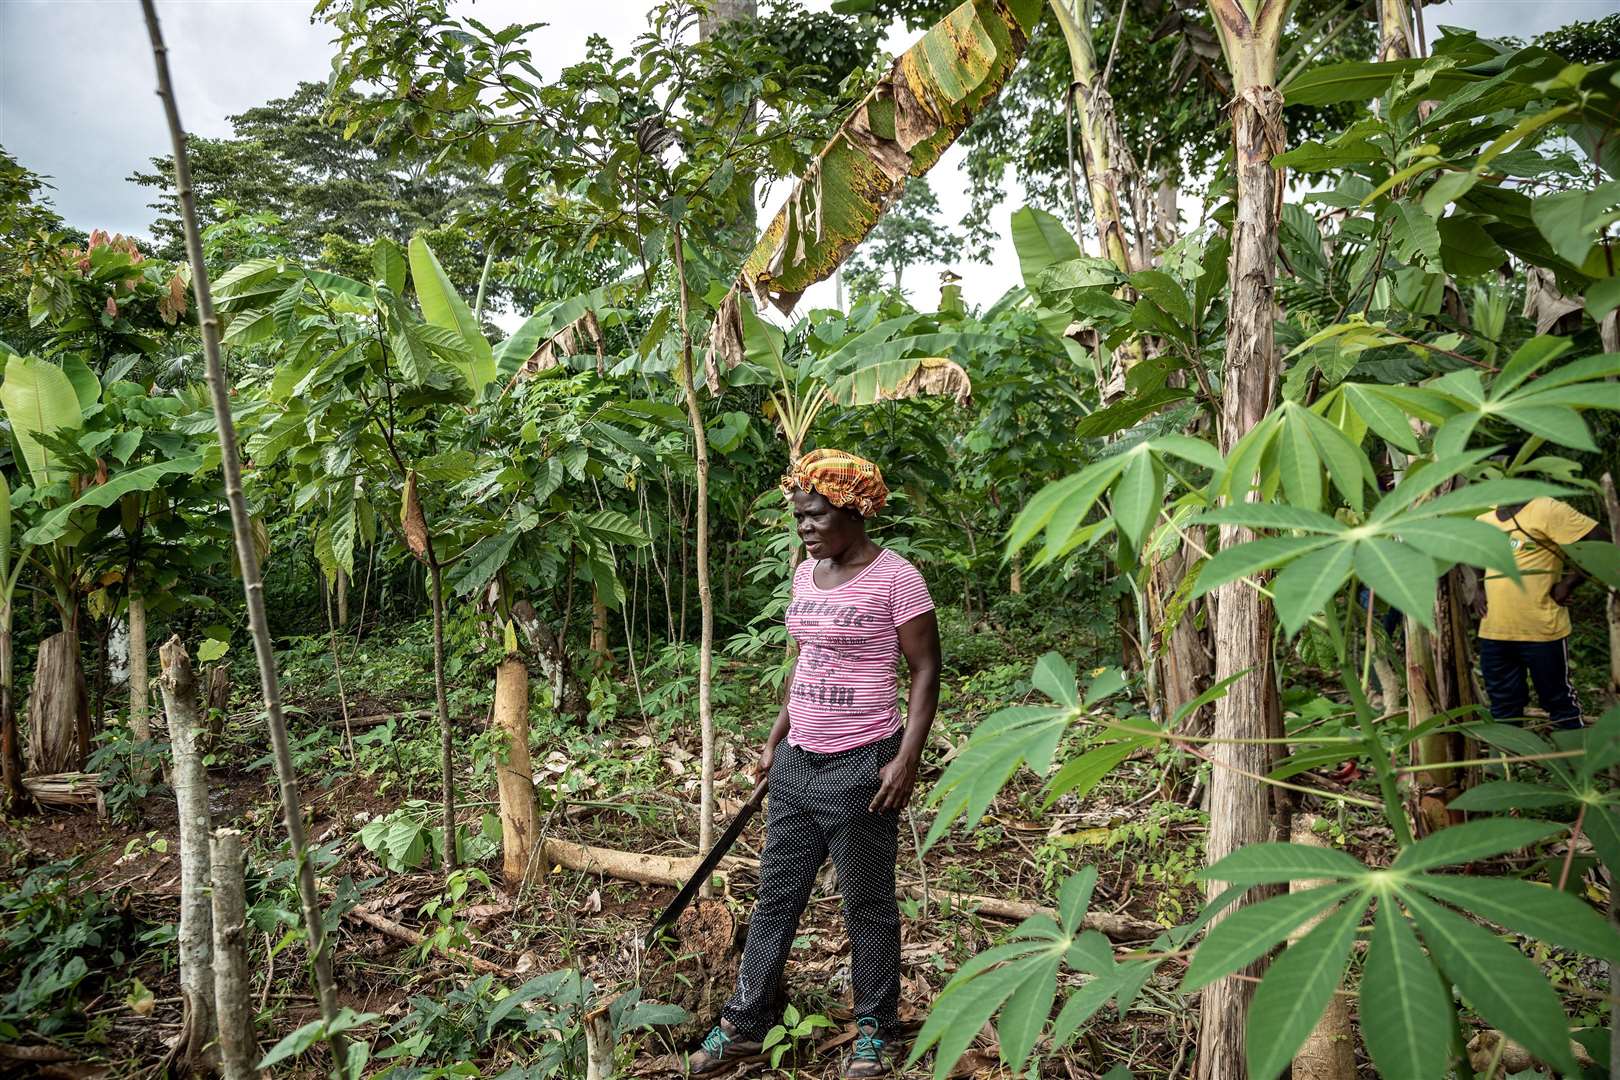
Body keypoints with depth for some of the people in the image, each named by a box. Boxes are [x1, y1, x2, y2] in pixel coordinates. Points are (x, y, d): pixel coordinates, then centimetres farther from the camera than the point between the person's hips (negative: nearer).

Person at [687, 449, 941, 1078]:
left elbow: (925, 671, -10)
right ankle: (743, 1024, 29)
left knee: (868, 906, 9)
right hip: (796, 762, 7)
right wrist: (774, 742, 17)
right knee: (775, 897, 15)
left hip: (861, 766, -6)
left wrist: (907, 758, -17)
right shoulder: (805, 574, 8)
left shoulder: (895, 578, -13)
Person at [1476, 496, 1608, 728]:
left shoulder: (1546, 510, -9)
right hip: (1493, 633, 6)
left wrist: (1568, 582, -14)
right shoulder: (1483, 520, 10)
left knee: (1559, 701, 8)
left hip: (1542, 632, -5)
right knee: (1503, 707, 14)